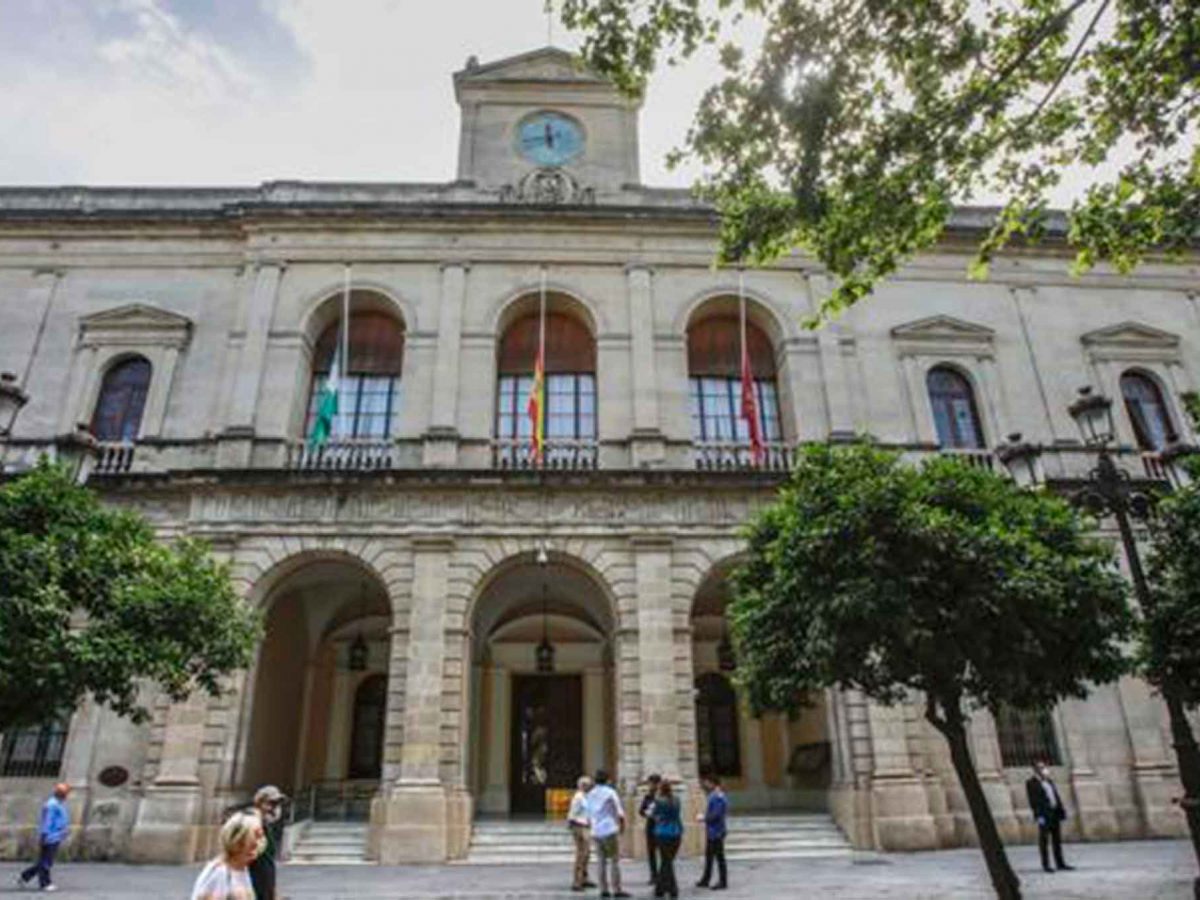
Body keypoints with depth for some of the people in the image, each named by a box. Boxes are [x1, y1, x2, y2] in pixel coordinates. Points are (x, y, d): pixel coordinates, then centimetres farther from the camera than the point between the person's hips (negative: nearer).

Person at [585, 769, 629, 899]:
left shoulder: (590, 794, 8)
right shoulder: (610, 792, -8)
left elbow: (588, 816, 14)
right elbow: (620, 813, -7)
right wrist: (622, 826, 9)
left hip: (596, 832, 5)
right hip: (610, 831, -5)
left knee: (602, 862, 10)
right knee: (615, 861, 0)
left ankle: (604, 889, 9)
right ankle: (617, 890, -2)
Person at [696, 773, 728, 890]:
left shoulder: (717, 797, -22)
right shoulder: (713, 795, 11)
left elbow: (716, 815, -26)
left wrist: (704, 818, -13)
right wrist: (704, 816, 8)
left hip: (716, 833, -10)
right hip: (711, 832, 10)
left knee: (719, 857, 1)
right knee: (708, 856, 18)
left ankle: (723, 882, 11)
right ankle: (705, 880, 28)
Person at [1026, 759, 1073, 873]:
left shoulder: (1049, 781, 18)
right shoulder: (1031, 783, -5)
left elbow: (1056, 796, 18)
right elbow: (1033, 801, -11)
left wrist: (1061, 810, 8)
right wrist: (1039, 815, -19)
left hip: (1055, 813, 7)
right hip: (1044, 814, -7)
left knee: (1057, 840, 11)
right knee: (1044, 840, -2)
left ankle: (1060, 863, 18)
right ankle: (1046, 865, 2)